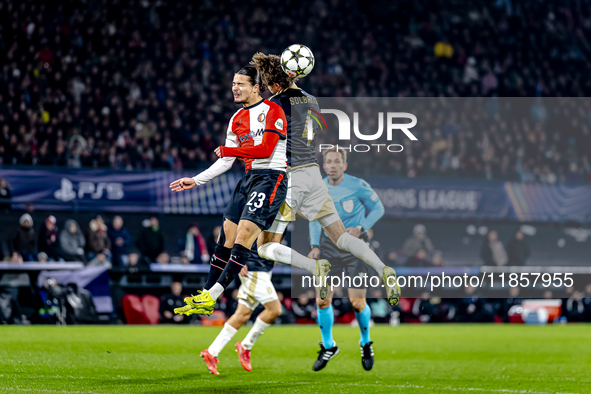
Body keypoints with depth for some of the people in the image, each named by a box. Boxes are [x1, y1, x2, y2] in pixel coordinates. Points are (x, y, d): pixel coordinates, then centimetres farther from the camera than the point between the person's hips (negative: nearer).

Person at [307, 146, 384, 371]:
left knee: (358, 303, -7)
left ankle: (366, 343, 22)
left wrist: (361, 228, -16)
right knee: (322, 300, -4)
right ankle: (328, 347, 18)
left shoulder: (358, 186, -12)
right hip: (328, 245, 3)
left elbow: (378, 209, 0)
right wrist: (315, 246, 2)